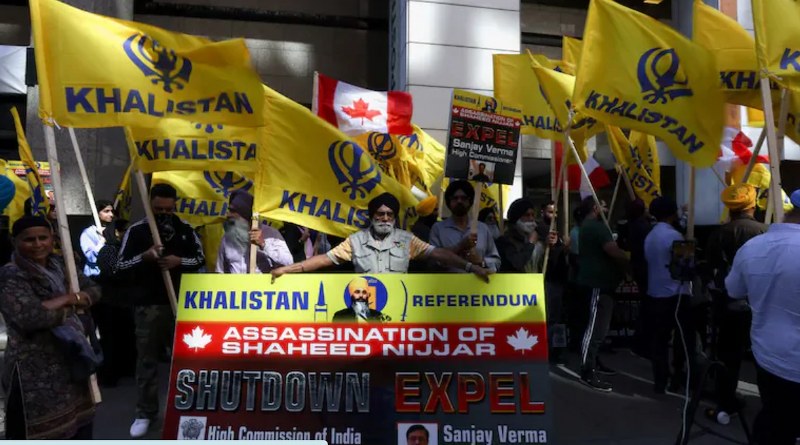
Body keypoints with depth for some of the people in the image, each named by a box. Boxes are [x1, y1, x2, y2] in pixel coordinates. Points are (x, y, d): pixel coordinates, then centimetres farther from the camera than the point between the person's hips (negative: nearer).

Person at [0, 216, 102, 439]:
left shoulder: (61, 266, 10)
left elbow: (93, 290, 11)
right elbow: (29, 317, -26)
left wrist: (67, 299, -8)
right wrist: (70, 305, -12)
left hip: (71, 362, 7)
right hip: (35, 372, -7)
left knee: (79, 425, 17)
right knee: (38, 433, 0)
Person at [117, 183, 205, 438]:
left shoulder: (185, 230, 5)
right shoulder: (136, 231, -1)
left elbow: (200, 258, 7)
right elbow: (121, 266, -2)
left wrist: (179, 261, -12)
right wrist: (144, 256, -19)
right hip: (147, 305, -2)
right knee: (147, 359, 5)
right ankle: (145, 413, 17)